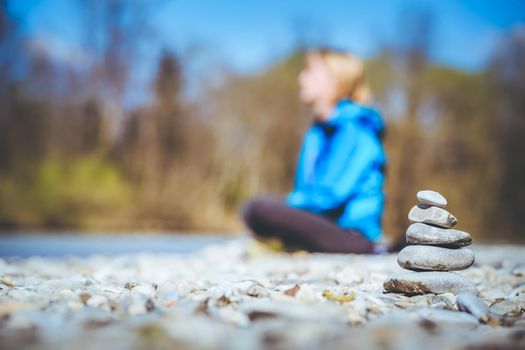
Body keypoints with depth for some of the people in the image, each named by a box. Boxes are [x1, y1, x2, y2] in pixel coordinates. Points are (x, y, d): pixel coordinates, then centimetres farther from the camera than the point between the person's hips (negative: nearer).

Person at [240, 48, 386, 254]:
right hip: (325, 221, 9)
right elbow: (305, 189, 17)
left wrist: (293, 202, -10)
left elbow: (334, 193, -19)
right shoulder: (318, 130, 16)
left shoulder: (355, 126, -11)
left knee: (261, 208, -26)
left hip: (353, 234, -9)